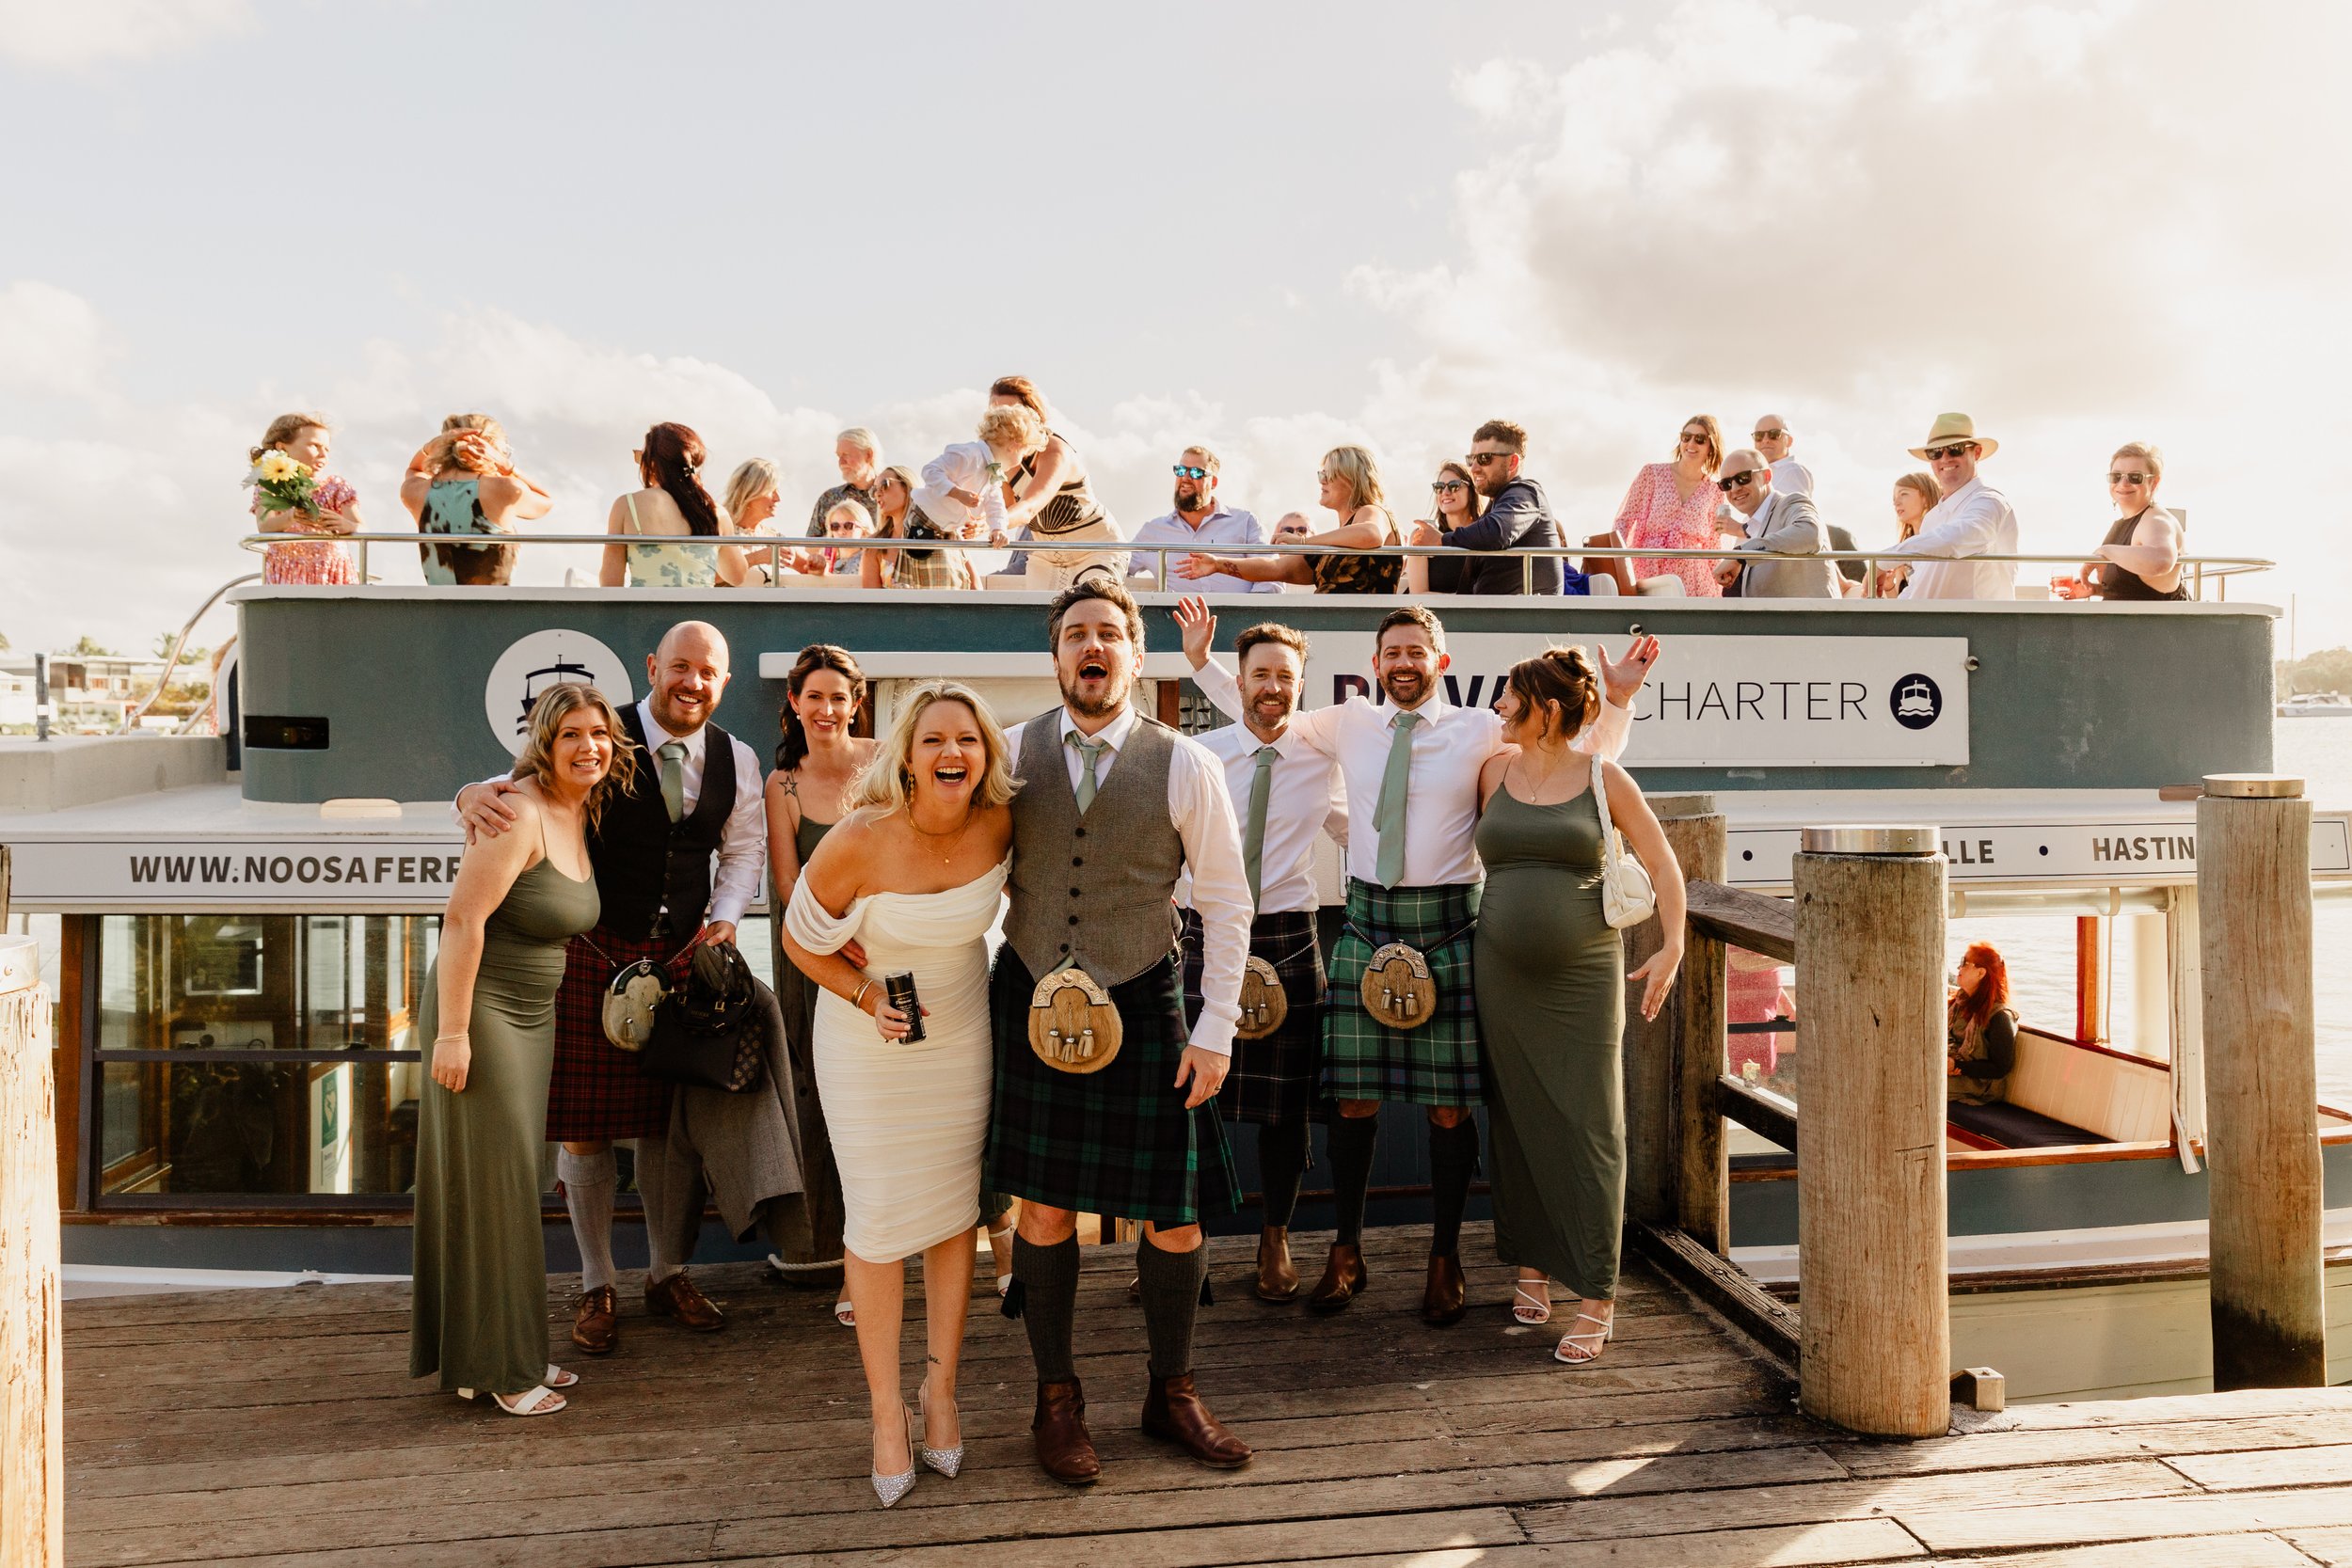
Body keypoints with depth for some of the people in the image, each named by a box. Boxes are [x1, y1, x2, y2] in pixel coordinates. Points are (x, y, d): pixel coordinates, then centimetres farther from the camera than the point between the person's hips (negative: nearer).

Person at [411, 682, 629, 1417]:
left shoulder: (581, 815, 7)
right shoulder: (520, 813, -20)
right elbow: (463, 919, -23)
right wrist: (452, 1032, -23)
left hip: (533, 1017, 9)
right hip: (480, 1013, -9)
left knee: (514, 1181, 16)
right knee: (488, 1183, 1)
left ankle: (513, 1352, 29)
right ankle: (491, 1365, 15)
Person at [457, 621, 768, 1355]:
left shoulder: (737, 760, 4)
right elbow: (529, 783, -14)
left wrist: (724, 920, -2)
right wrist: (476, 794, -38)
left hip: (685, 957, 3)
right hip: (593, 955, -3)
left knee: (674, 1121, 10)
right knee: (584, 1123, 4)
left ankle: (669, 1274, 30)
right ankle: (597, 1286, 24)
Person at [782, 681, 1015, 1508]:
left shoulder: (998, 823, -16)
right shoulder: (857, 842, -25)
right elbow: (801, 941, -10)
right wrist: (869, 996, -21)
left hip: (962, 1032, 3)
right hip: (866, 1039, -3)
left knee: (955, 1209, 11)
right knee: (878, 1218, 1)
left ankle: (941, 1389, 29)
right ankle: (887, 1411, 20)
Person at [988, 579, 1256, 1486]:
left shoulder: (1184, 767, -7)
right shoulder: (1012, 755, -1)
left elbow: (1226, 904, -1)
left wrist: (1216, 1030, -4)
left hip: (1141, 1009, -1)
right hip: (1030, 1003, 1)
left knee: (1174, 1215, 5)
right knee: (1043, 1208, 8)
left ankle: (1171, 1394, 30)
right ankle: (1057, 1400, 30)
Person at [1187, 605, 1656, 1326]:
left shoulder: (1482, 731, 3)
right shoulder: (1349, 725, 10)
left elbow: (1590, 754, 8)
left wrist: (1619, 696, -6)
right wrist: (1201, 660, 15)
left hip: (1448, 924, -2)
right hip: (1366, 920, 2)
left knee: (1450, 1100, 3)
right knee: (1354, 1095, 5)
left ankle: (1445, 1259, 20)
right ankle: (1347, 1252, 21)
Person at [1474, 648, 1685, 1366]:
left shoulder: (1605, 778, -2)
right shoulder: (1496, 769, 6)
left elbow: (1661, 862, 4)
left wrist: (1672, 947, -6)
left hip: (1582, 979, -3)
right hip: (1502, 976, 3)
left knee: (1589, 1132, -3)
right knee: (1516, 1125, 10)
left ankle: (1596, 1298, 6)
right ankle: (1532, 1265, 27)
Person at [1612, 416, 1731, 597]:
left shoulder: (1714, 492, 9)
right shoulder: (1652, 473, 4)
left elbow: (1713, 548, 13)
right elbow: (1624, 520, 2)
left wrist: (1718, 593, 9)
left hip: (1693, 582, 2)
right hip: (1648, 574, -1)